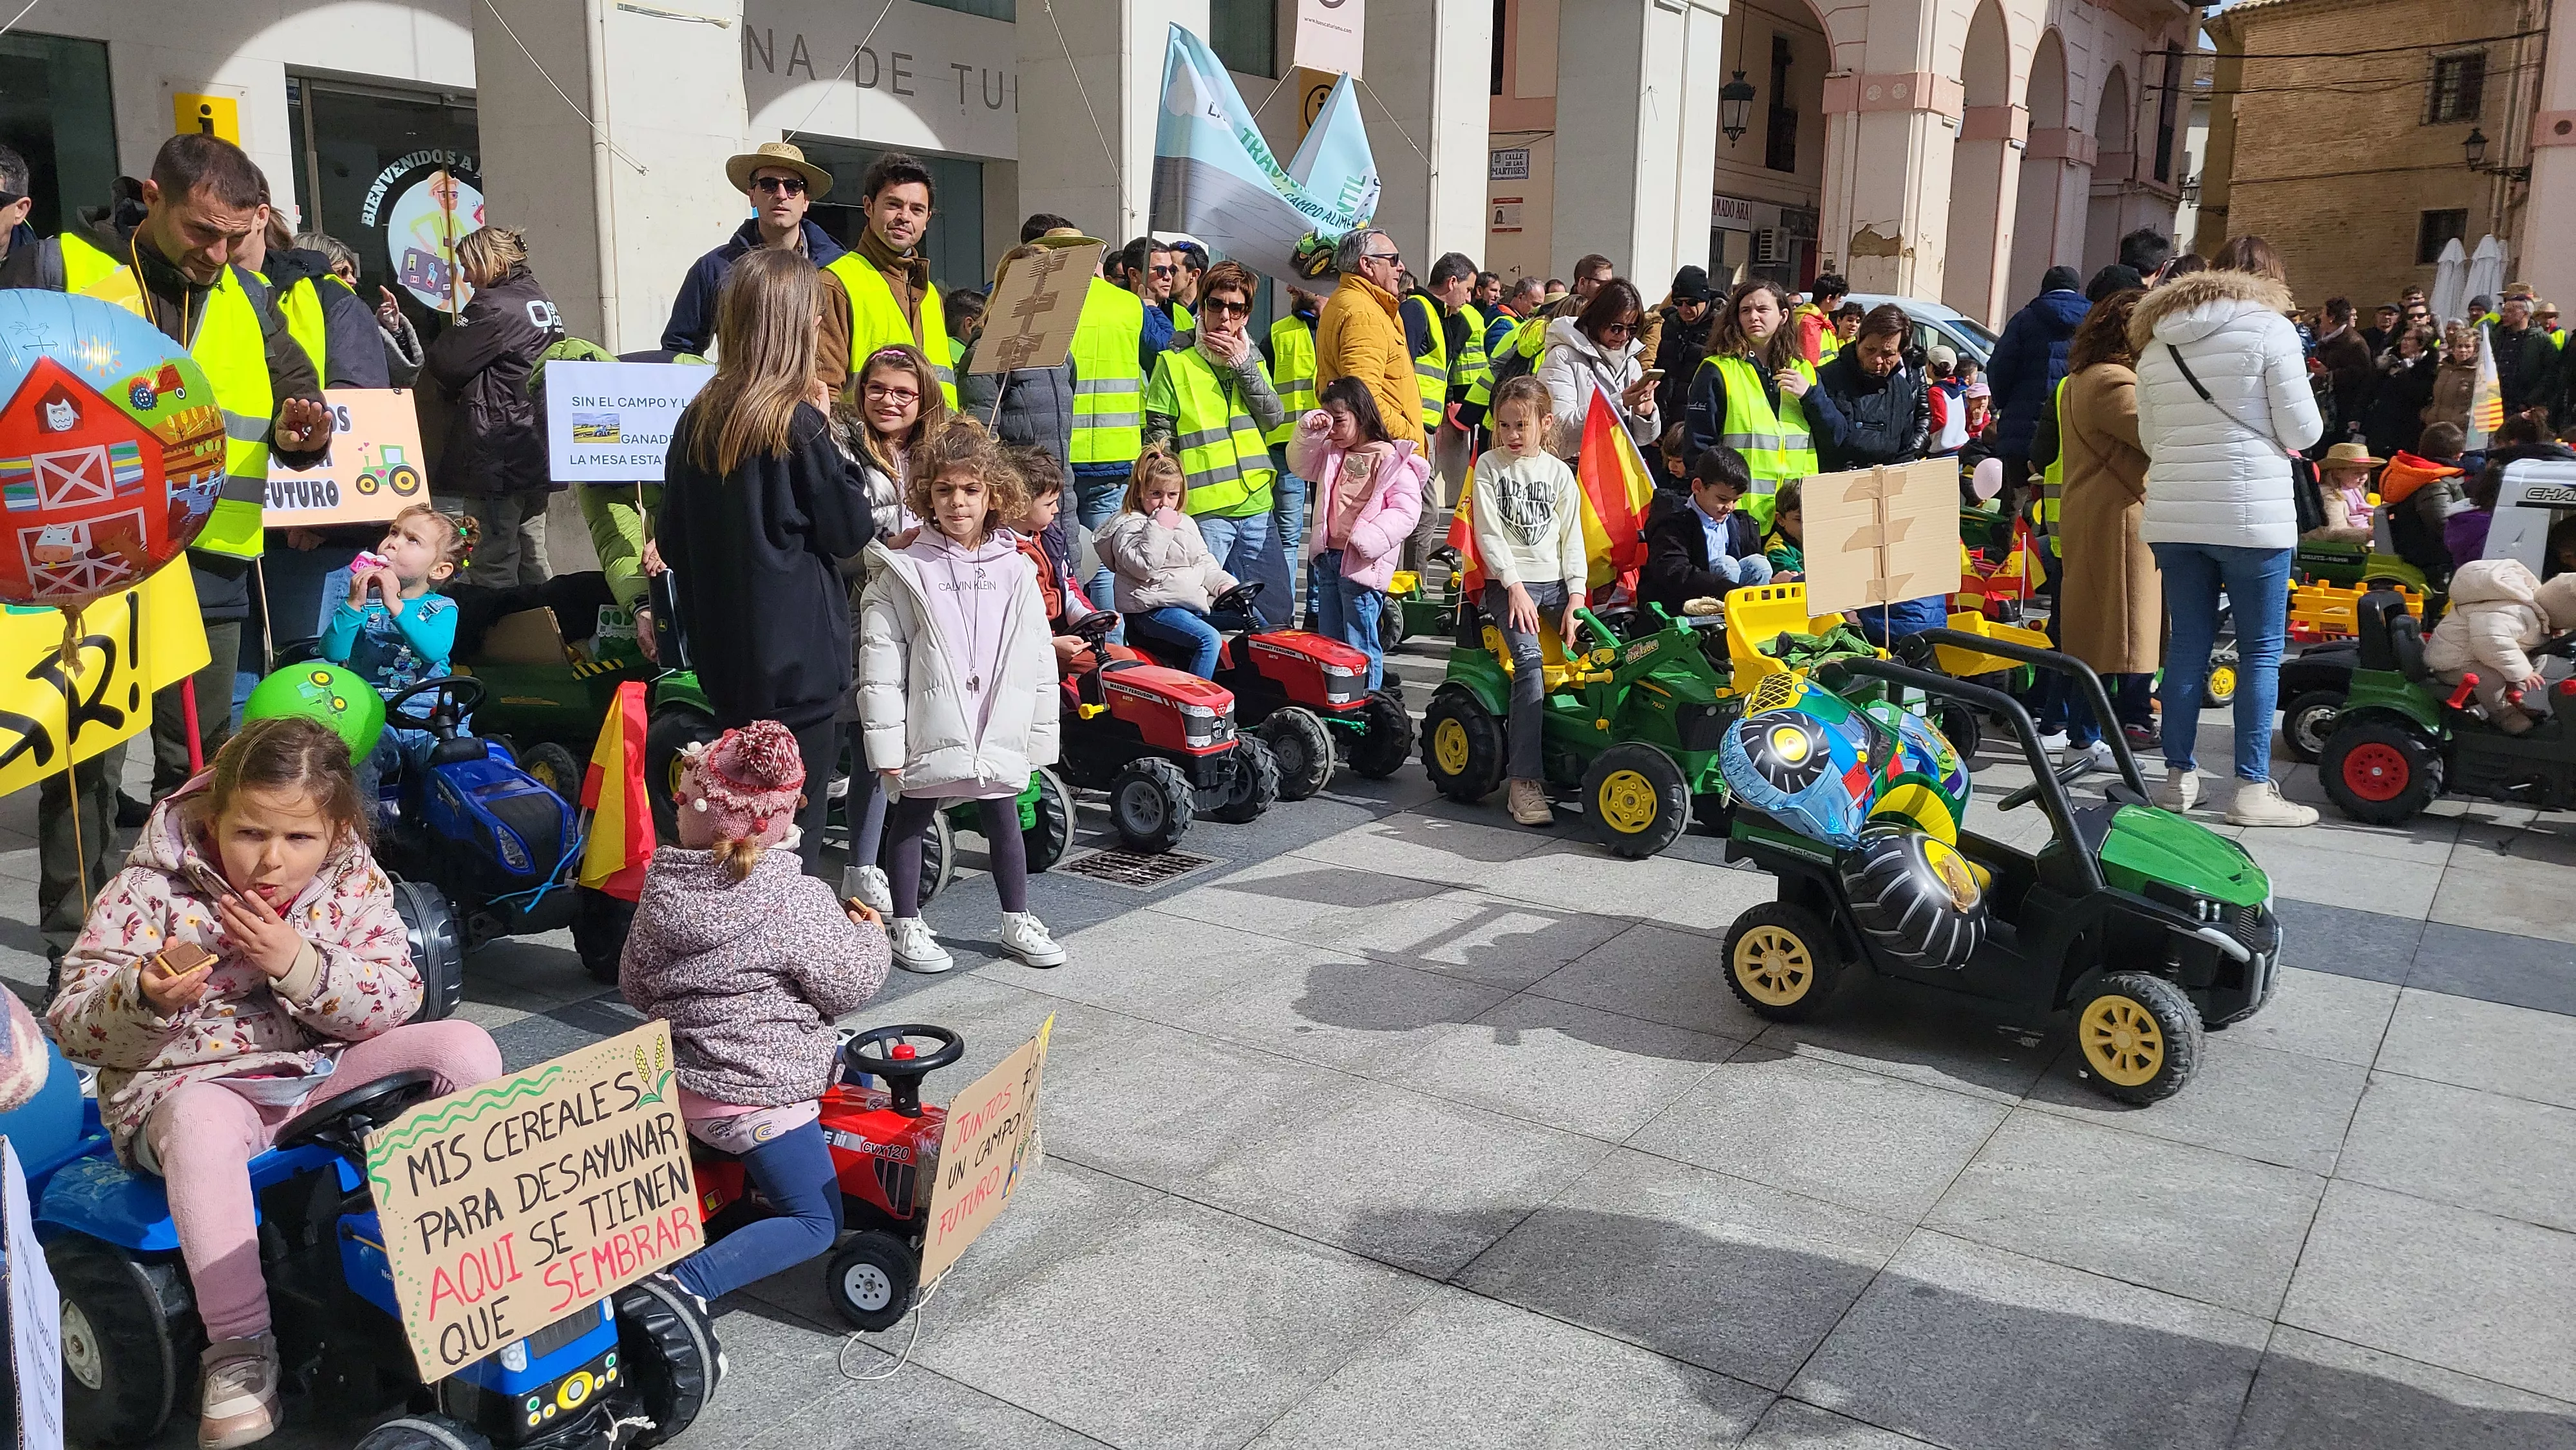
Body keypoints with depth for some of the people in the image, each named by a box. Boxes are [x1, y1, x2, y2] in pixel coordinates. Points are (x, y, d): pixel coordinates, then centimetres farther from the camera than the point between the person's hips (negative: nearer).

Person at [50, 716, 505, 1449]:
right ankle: (240, 1349, -31)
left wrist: (299, 964, -24)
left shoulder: (355, 882, -2)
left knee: (465, 1046, -17)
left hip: (324, 1071, 3)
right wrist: (144, 998, -32)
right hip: (186, 1084, -3)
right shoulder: (151, 891, -9)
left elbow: (397, 1002, -8)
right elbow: (72, 1025, -9)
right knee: (201, 1122, -40)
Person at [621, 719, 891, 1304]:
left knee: (851, 1067, 29)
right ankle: (687, 1286, -13)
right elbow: (847, 989, -10)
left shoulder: (661, 888, -3)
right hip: (754, 1097, -7)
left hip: (680, 1082, 7)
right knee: (816, 1223, 5)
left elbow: (633, 987, 8)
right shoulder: (798, 900, -19)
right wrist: (867, 934, 9)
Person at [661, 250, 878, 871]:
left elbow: (671, 539, 11)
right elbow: (850, 529, -7)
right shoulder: (797, 422, -13)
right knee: (793, 831, 0)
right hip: (797, 657, -7)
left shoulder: (697, 418, 5)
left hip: (721, 652, 7)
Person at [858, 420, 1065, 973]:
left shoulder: (1016, 573, 3)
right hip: (929, 732, -2)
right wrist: (886, 740, -11)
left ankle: (1017, 921, 28)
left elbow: (1038, 659, 6)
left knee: (1005, 821, 13)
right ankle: (907, 927, 23)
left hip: (999, 734, 3)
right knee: (910, 823, 9)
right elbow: (880, 661, -8)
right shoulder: (905, 573, -5)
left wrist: (1040, 736, 5)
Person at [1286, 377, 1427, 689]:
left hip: (1362, 564, -8)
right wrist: (1309, 432, 3)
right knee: (1331, 643, 15)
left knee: (1359, 646, -6)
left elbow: (1406, 510, -16)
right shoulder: (1332, 453, 14)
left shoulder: (1391, 458, -11)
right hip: (1328, 558, 9)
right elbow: (1299, 465, 21)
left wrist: (1369, 539, -27)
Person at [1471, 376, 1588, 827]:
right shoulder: (1489, 466, 5)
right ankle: (1524, 782, -29)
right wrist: (1515, 587, -12)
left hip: (1556, 582, 4)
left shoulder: (1559, 472, 13)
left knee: (1602, 648, -20)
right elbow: (1489, 533, -2)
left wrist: (1576, 596, -3)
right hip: (1508, 582, -3)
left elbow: (1571, 537, 9)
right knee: (1529, 660, -26)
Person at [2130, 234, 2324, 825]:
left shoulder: (2157, 342, 11)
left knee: (2187, 647, 11)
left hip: (2173, 516, 5)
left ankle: (2178, 777, 14)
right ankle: (2253, 789, 4)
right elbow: (2302, 430, -5)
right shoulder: (2271, 329, -5)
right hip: (2251, 515, -5)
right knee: (2261, 653, 3)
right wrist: (2263, 433, 14)